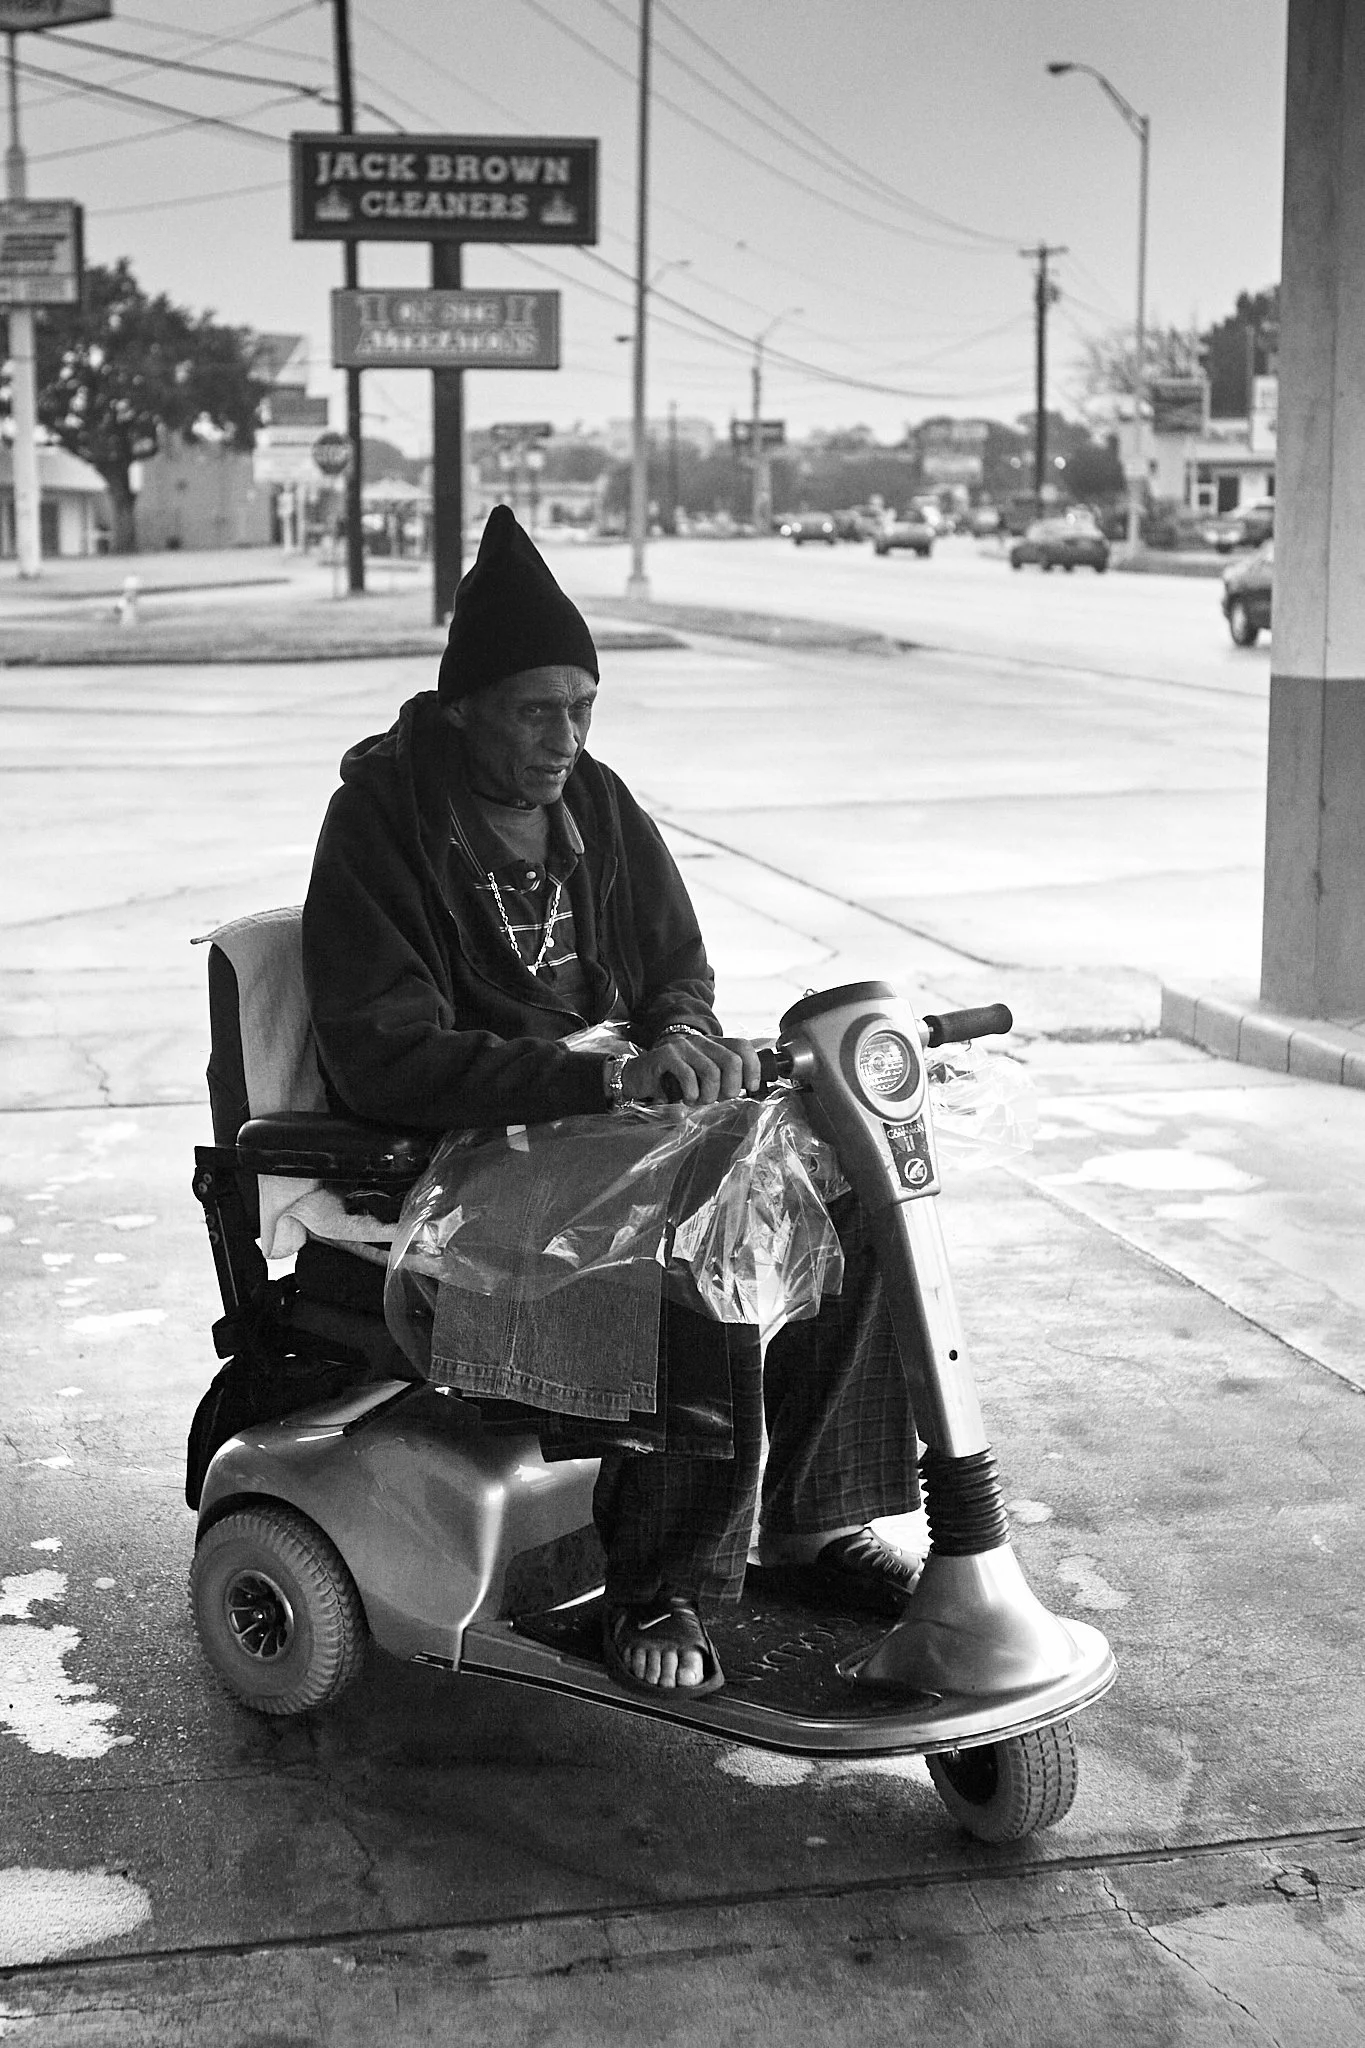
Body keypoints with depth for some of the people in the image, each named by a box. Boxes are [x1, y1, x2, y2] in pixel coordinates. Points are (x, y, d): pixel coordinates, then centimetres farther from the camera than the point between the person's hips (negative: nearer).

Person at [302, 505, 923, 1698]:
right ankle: (662, 1588, -20)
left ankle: (815, 1519, -3)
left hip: (621, 1105, 7)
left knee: (852, 1184, -14)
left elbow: (680, 971, 14)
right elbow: (384, 1060, -22)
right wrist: (599, 1079, -33)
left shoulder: (598, 806, 7)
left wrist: (683, 1044, -12)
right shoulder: (382, 822, -14)